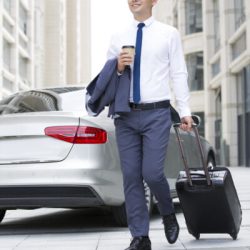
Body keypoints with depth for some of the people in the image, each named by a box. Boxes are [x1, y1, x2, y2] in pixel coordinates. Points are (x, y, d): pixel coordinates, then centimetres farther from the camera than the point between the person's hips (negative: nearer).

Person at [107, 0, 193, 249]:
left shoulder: (169, 33, 5)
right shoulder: (118, 38, 12)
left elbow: (178, 74, 2)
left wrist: (185, 111, -4)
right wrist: (118, 68, -7)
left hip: (156, 113, -3)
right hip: (125, 115, 3)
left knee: (152, 173, -11)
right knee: (131, 176, 1)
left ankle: (168, 214, 21)